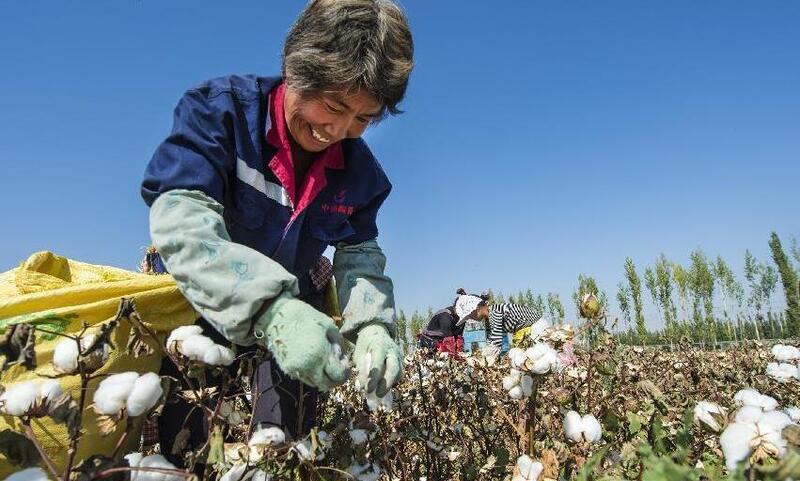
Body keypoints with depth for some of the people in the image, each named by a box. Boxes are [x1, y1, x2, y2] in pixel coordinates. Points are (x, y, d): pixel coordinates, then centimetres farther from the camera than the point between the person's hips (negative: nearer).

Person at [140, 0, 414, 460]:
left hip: (293, 311, 3)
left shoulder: (360, 171, -8)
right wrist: (270, 309, -50)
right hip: (198, 308, -2)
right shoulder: (220, 109, -22)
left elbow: (360, 256, -5)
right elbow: (181, 219, -35)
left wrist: (372, 324, -28)